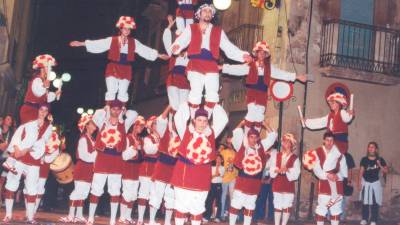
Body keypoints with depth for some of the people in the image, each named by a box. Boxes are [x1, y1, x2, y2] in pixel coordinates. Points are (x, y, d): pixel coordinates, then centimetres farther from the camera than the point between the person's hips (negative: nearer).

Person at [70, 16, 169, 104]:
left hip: (126, 69, 2)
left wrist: (159, 55, 8)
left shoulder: (133, 42, 6)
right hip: (113, 68, -2)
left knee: (123, 93, 7)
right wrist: (81, 43, -11)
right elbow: (98, 44, -5)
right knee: (111, 91, -5)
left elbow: (146, 50, 10)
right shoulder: (112, 40, -2)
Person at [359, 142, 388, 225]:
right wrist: (359, 181, -7)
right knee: (365, 202, 7)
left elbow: (386, 171, -2)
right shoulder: (364, 159, -3)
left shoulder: (380, 160, -4)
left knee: (375, 203, -1)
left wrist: (380, 165, -19)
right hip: (366, 183, 1)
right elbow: (361, 171, 0)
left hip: (375, 183, -1)